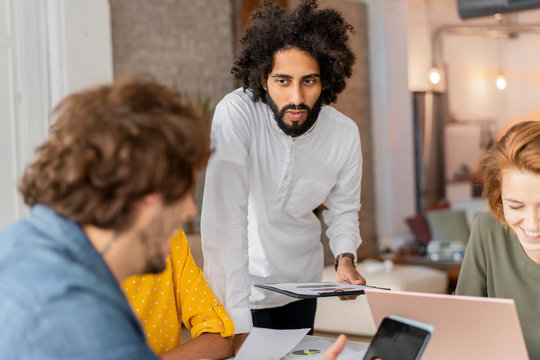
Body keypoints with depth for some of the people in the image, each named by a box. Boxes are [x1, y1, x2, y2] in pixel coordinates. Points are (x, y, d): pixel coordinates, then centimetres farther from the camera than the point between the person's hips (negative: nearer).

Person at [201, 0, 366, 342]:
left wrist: (345, 258, -15)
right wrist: (238, 321, -34)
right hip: (243, 282, -4)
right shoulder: (236, 114, -27)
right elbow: (224, 219, -31)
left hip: (302, 282, 4)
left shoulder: (345, 134, -13)